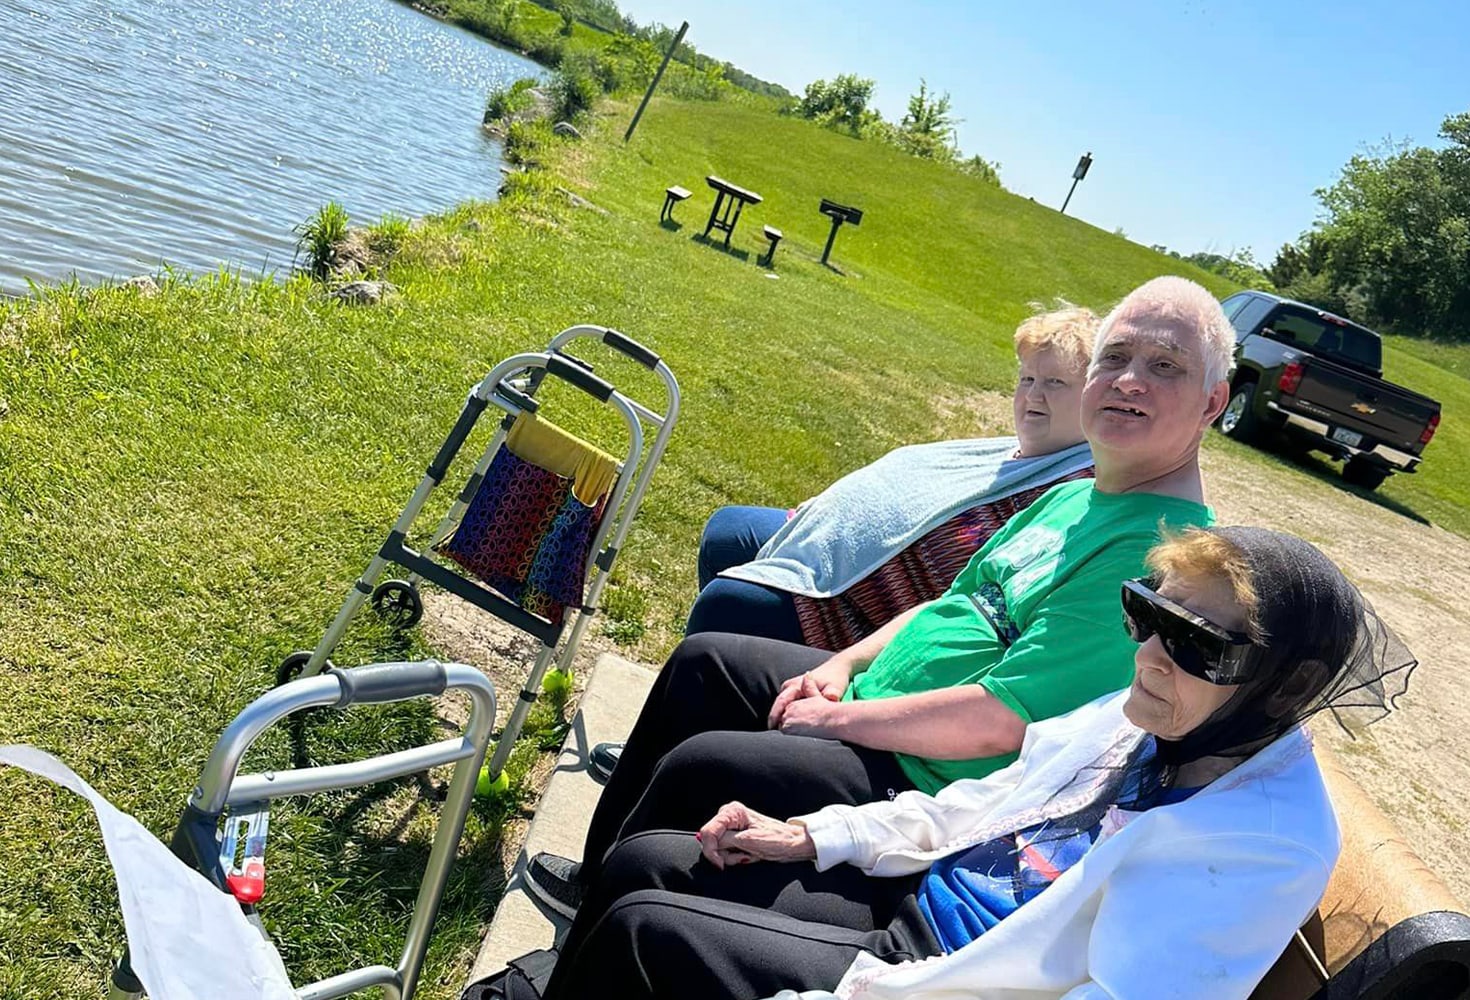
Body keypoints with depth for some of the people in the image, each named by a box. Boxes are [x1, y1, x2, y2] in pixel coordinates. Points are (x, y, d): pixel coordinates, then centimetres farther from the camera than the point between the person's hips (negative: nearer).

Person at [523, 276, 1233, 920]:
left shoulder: (1165, 554, -25)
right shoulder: (1073, 499, 6)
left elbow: (998, 723, -29)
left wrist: (834, 717, -19)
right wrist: (844, 664, 2)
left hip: (925, 784, -10)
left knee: (699, 766, -18)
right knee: (703, 660, 15)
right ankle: (601, 875, 32)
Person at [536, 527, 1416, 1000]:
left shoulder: (1269, 842, -24)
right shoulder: (1146, 720, 0)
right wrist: (813, 835, 4)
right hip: (925, 892, 7)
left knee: (640, 928, -9)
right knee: (643, 862, 3)